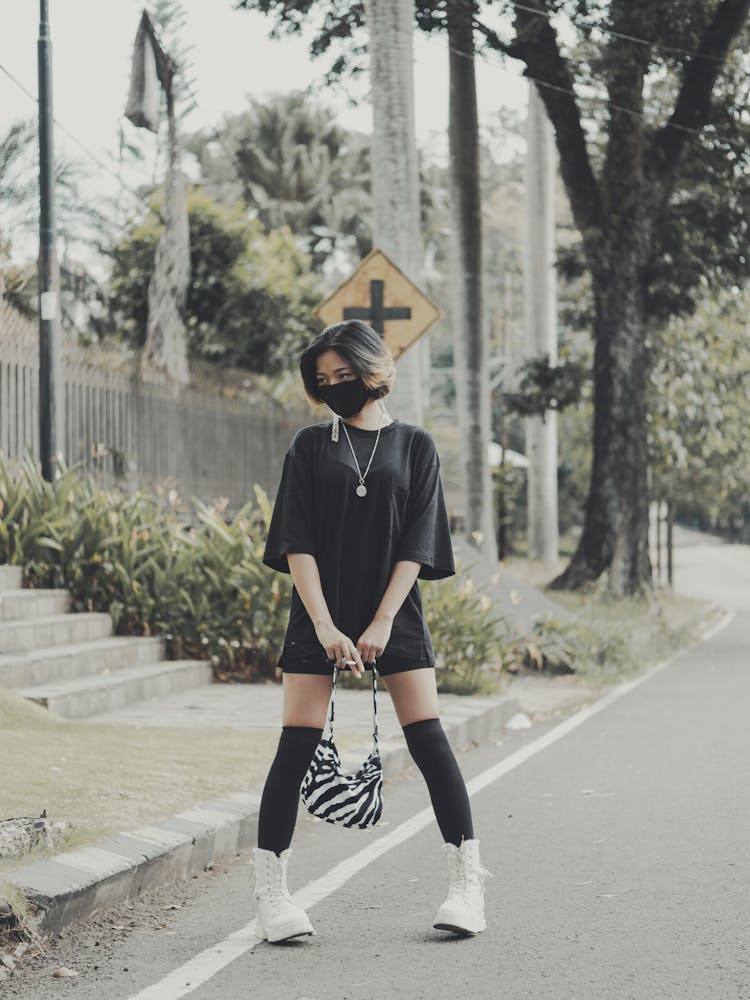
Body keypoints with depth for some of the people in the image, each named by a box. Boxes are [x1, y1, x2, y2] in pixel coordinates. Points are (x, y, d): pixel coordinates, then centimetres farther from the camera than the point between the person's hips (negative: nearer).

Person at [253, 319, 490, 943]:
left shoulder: (415, 446, 7)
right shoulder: (311, 446, 7)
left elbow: (418, 543, 0)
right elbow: (297, 541, -1)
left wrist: (382, 622, -10)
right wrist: (324, 624, -12)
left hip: (393, 611, 0)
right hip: (320, 614, 0)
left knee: (428, 739, -6)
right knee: (298, 745, -6)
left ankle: (469, 881, 1)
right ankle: (271, 891, -1)